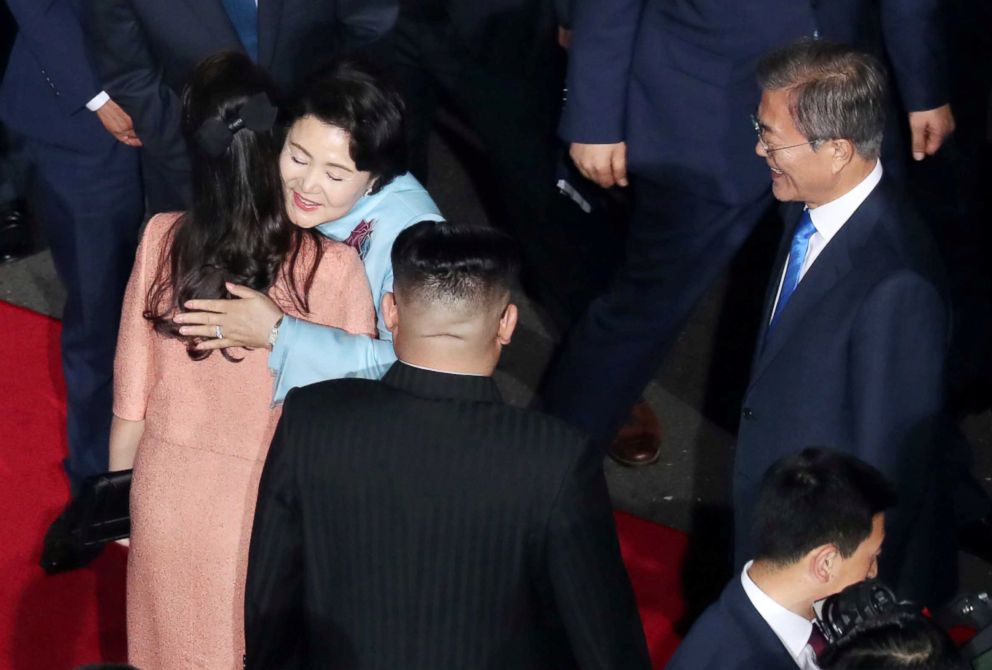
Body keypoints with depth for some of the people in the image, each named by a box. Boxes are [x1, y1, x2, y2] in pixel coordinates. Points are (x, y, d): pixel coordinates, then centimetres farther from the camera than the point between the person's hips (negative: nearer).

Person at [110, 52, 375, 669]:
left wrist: (121, 497, 12)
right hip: (270, 508, -2)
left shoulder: (161, 241, -16)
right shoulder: (333, 266, -24)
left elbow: (131, 398, -5)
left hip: (169, 498, 2)